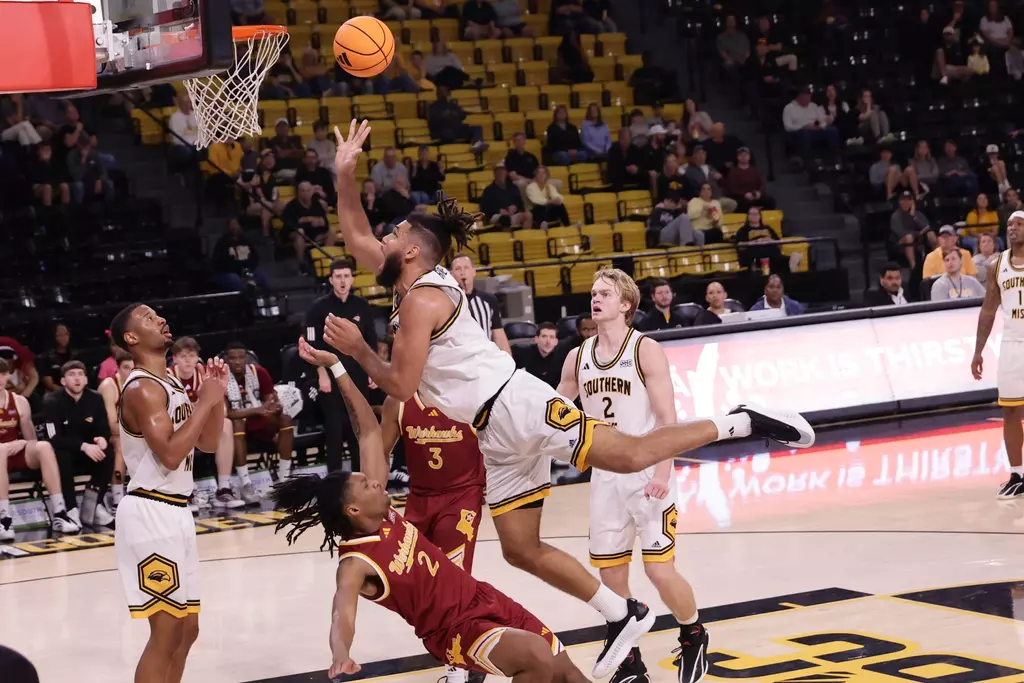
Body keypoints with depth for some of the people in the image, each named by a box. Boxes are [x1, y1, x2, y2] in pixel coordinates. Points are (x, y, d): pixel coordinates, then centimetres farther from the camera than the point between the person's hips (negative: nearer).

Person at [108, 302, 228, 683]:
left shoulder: (171, 385, 15)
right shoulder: (142, 388, -15)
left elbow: (207, 444, 19)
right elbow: (170, 454, -25)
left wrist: (217, 396, 6)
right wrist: (205, 402, -18)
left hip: (175, 512, 10)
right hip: (151, 513, -10)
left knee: (187, 627, 14)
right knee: (166, 630, -9)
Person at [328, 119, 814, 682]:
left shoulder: (421, 300, -11)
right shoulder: (415, 284, 17)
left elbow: (401, 387, -16)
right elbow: (355, 239, 25)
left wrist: (358, 351, -3)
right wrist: (345, 174, 15)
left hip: (517, 406, -10)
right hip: (496, 434, 10)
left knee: (631, 455, -15)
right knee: (521, 550, 7)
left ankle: (740, 423, -4)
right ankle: (622, 616, 11)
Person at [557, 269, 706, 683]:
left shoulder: (646, 350, -8)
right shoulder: (578, 357, 7)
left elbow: (668, 419, -13)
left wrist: (662, 473, -23)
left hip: (646, 473, -5)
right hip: (605, 476, 5)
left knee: (660, 569, -7)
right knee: (611, 575, 5)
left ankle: (693, 636, 20)